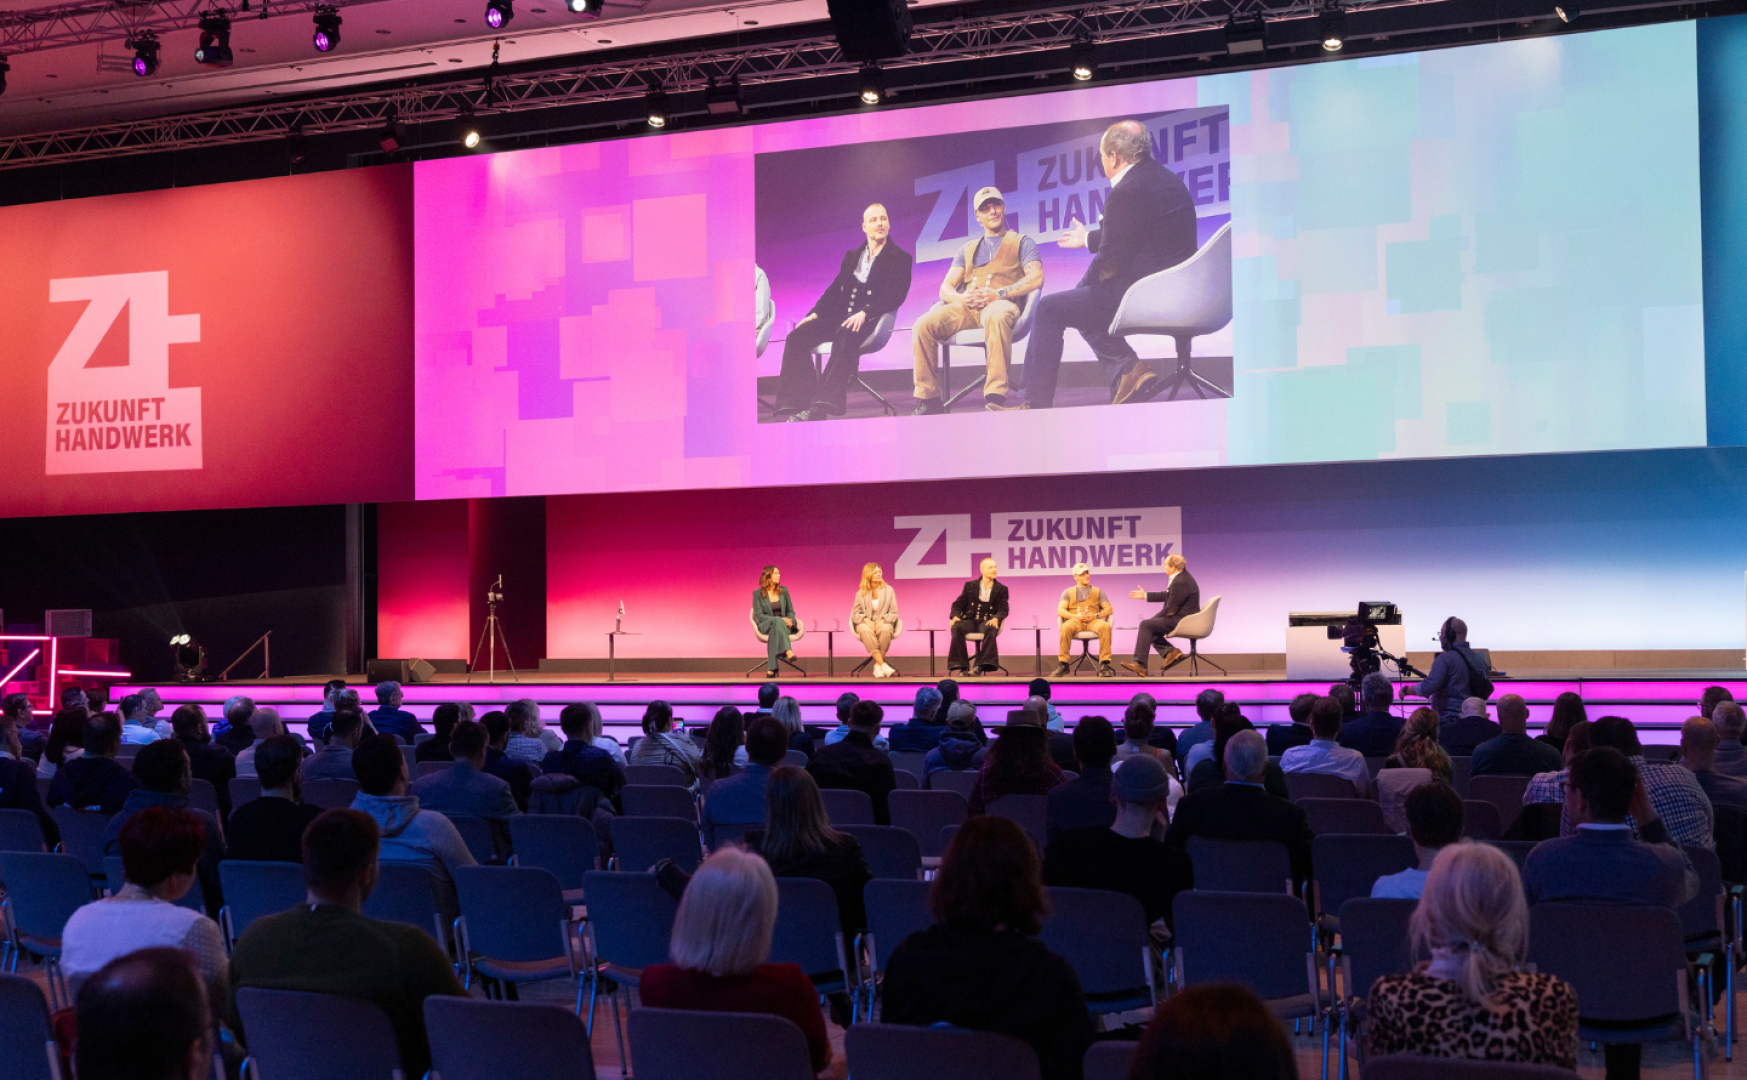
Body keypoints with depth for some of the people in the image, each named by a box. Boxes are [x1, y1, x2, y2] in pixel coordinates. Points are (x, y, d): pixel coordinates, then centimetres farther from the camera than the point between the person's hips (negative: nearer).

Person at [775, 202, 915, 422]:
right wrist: (815, 313, 1)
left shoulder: (900, 259, 7)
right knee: (797, 336, -20)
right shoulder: (852, 256, 24)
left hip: (869, 321, -6)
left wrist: (865, 313, -22)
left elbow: (896, 296, -7)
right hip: (840, 317, 6)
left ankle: (821, 407, -47)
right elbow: (835, 289, 21)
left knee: (846, 336, -41)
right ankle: (801, 405, -28)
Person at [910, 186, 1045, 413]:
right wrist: (961, 297, -5)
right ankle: (928, 398, -22)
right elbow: (945, 289, 21)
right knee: (924, 324, -26)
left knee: (997, 317, -43)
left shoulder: (1021, 242, 19)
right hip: (966, 307, 4)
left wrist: (999, 293, -14)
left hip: (999, 304, -4)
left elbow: (1036, 278, 0)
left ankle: (995, 396, -46)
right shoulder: (968, 249, 31)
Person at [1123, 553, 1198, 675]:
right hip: (1182, 619, 11)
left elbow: (1171, 608, -21)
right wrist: (1145, 596, 22)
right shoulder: (1182, 576, 9)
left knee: (1145, 625, -11)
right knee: (1148, 628, 17)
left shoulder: (1181, 583, -24)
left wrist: (1157, 618, -4)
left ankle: (1140, 665, -10)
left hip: (1181, 621, -11)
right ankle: (1171, 652, 7)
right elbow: (1167, 596, 20)